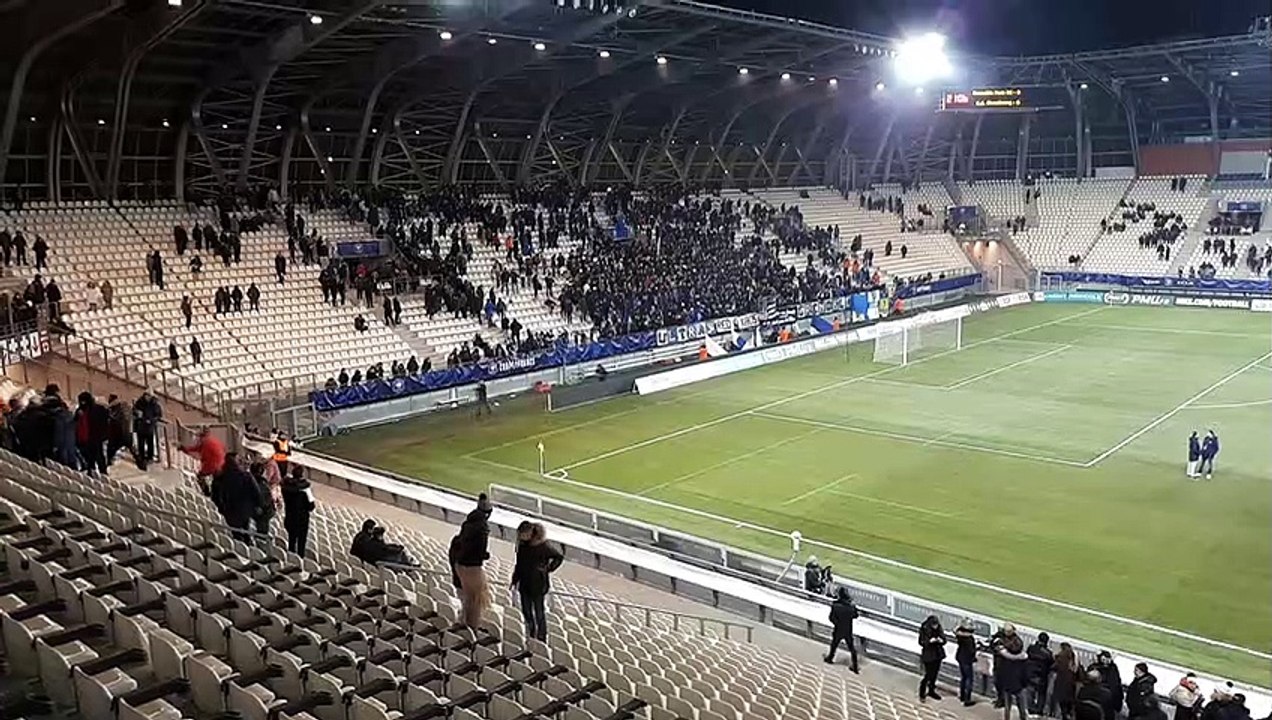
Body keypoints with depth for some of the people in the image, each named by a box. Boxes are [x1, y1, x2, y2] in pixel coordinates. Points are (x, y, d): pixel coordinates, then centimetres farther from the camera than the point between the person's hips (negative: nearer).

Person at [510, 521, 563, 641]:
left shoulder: (544, 546, -17)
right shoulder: (522, 545, 1)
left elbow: (559, 557, -6)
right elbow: (519, 564, 12)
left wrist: (548, 569, -9)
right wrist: (515, 579, 12)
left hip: (538, 585, -6)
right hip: (524, 584, 6)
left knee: (539, 612, 4)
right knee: (526, 611, 14)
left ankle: (542, 638, 16)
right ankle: (530, 635, 31)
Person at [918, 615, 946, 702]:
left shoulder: (939, 630, -2)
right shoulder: (924, 630, -16)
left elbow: (944, 641, 3)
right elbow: (921, 642, -13)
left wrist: (941, 640, -20)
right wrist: (929, 641, -30)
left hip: (938, 655, 5)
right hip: (928, 656, -5)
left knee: (935, 673, 16)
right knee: (928, 674, -5)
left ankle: (931, 690, 35)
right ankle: (922, 694, 8)